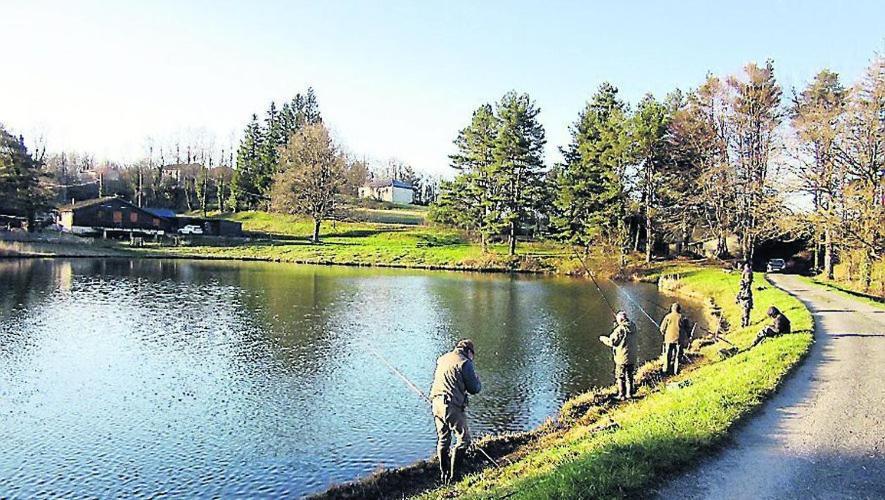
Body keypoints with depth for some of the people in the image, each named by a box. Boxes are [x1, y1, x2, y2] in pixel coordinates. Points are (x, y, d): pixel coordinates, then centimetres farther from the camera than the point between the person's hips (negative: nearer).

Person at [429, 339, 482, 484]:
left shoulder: (442, 359, 16)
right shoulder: (465, 363, -7)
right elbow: (474, 389, -6)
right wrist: (477, 380, 16)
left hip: (436, 402, 8)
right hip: (452, 406, -8)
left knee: (443, 439, 18)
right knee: (464, 439, 4)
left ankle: (443, 474, 24)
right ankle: (452, 475, 2)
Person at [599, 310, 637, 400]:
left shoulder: (620, 329, -19)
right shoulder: (633, 327, 2)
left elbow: (612, 342, -15)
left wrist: (603, 338, 4)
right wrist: (617, 325, 15)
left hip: (622, 357, -7)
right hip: (632, 357, 7)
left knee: (620, 377, 6)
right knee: (629, 376, 18)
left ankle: (622, 395, 9)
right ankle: (629, 393, 24)